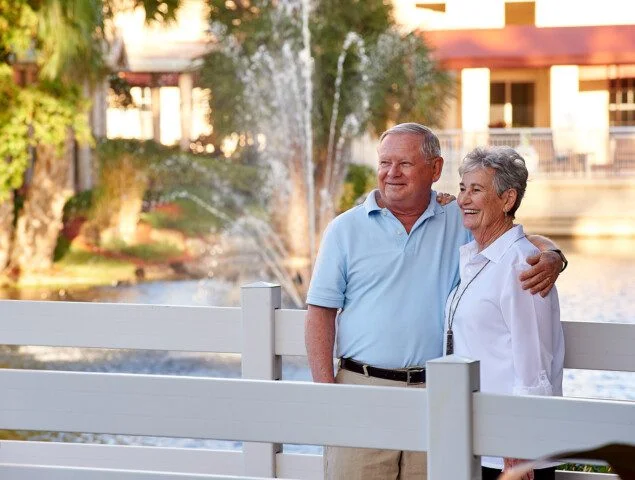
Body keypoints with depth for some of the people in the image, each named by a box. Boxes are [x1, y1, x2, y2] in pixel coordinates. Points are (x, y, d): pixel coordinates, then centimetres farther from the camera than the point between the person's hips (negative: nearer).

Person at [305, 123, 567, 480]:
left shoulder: (459, 223, 9)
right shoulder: (346, 229, 6)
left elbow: (530, 243, 13)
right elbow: (321, 313, 4)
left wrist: (551, 258, -13)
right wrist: (327, 393, -6)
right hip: (361, 387, -1)